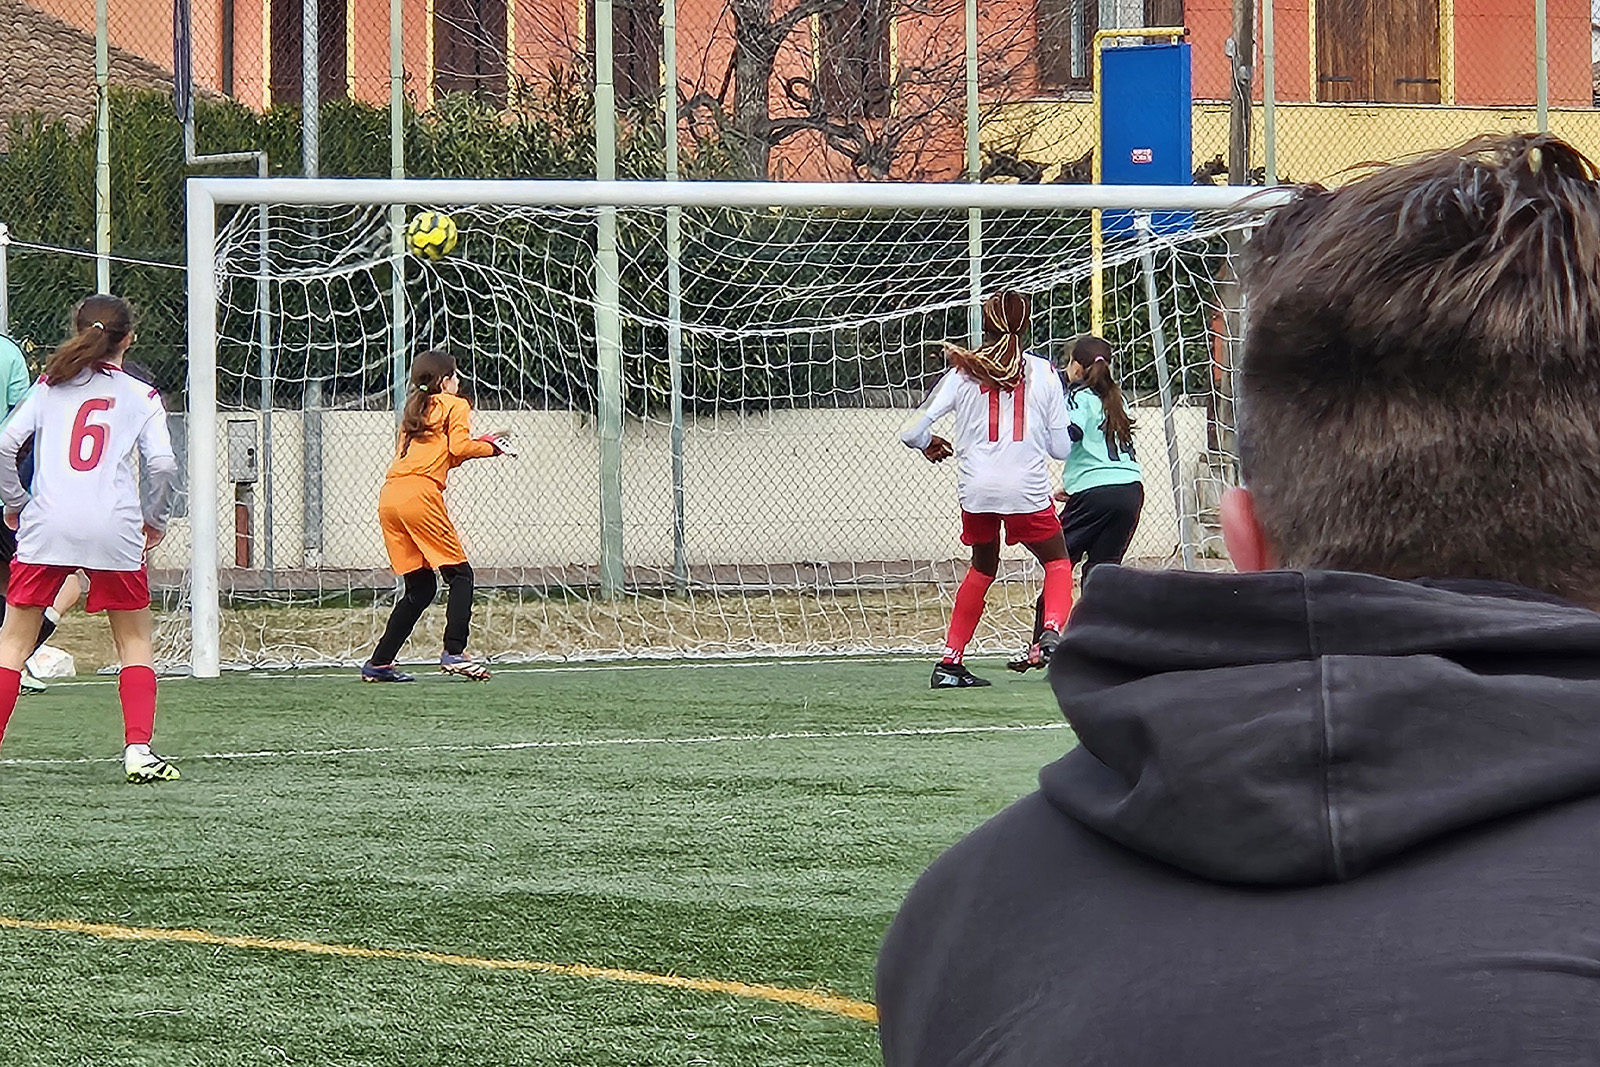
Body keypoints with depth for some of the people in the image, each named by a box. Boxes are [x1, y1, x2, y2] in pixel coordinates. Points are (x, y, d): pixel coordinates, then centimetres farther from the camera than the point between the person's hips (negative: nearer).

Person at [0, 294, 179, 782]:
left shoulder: (50, 386, 13)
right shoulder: (141, 397, 9)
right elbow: (163, 466, -3)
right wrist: (155, 520, 12)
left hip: (46, 524, 1)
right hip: (114, 531, -1)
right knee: (135, 641, 14)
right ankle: (138, 750, 1)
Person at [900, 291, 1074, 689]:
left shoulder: (963, 373, 4)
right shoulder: (1044, 373, 2)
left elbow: (913, 431, 2)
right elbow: (1061, 447, 4)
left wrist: (929, 444, 24)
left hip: (976, 490, 2)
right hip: (1027, 490, -2)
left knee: (983, 567, 24)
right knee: (1058, 562, 19)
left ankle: (949, 661, 19)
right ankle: (1052, 630, -10)